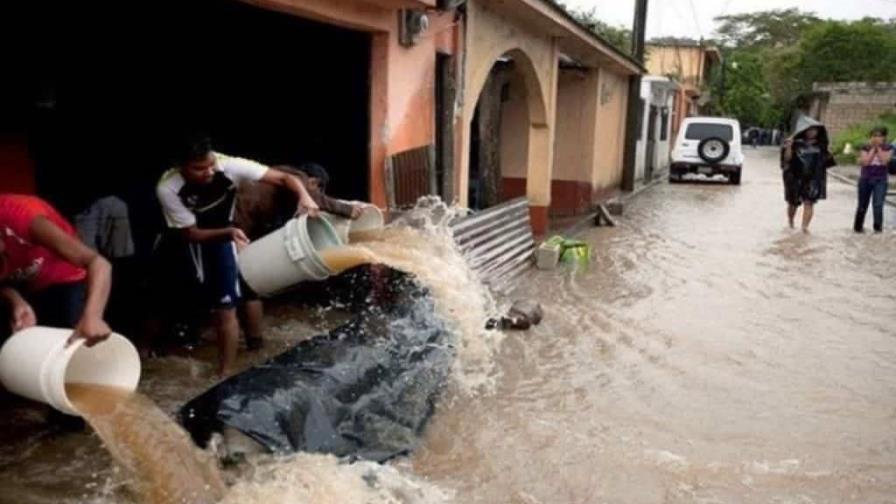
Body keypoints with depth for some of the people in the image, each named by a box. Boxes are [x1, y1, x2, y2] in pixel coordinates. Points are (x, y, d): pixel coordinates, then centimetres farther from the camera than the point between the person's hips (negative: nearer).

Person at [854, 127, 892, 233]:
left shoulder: (888, 148, -1)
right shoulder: (865, 148, -2)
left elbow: (884, 161, -16)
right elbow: (865, 162, -15)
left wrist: (878, 148, -13)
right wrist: (873, 148, -13)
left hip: (880, 180, -1)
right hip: (865, 179, 1)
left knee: (878, 204, -12)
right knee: (862, 205, 11)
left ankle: (878, 227, -4)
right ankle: (858, 226, 24)